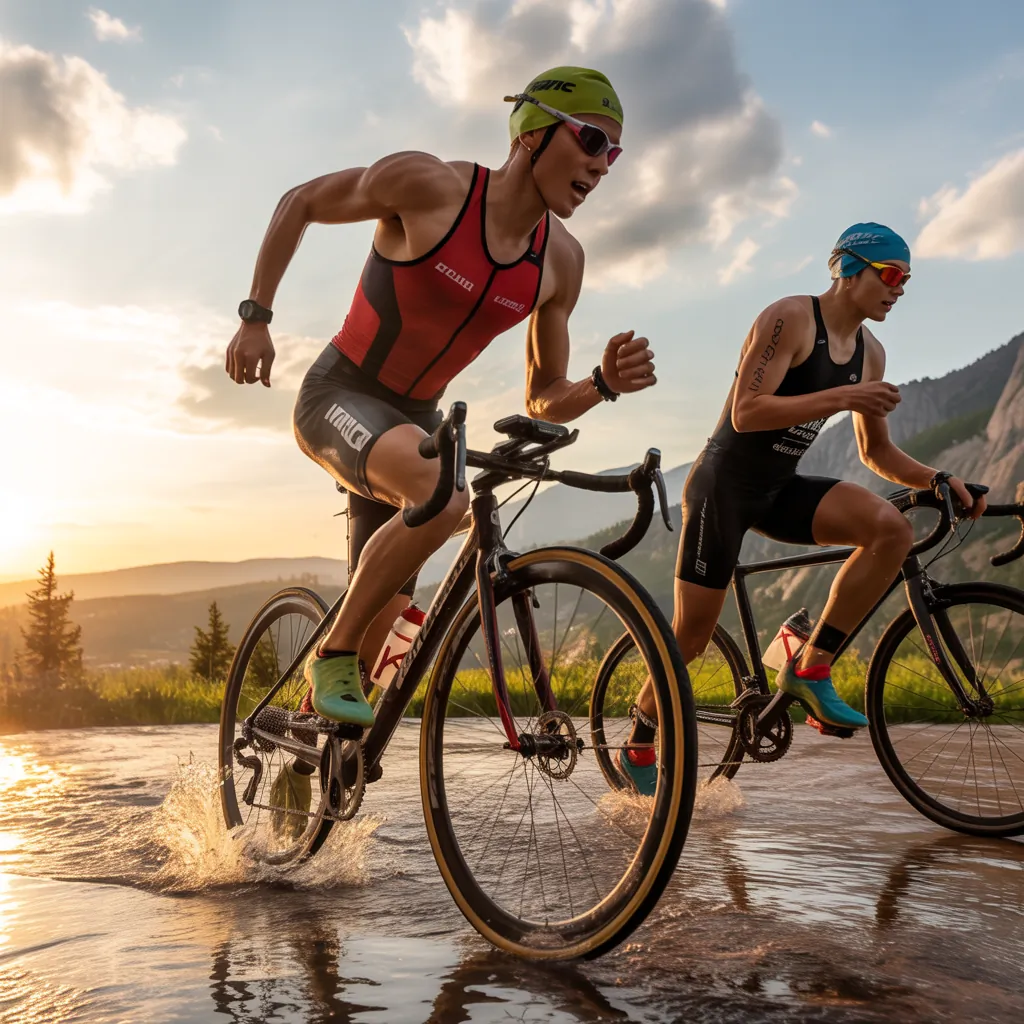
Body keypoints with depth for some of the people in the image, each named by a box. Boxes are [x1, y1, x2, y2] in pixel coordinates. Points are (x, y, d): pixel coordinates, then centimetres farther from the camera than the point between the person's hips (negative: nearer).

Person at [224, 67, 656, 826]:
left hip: (413, 420, 6)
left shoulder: (560, 260, -4)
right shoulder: (428, 182, -19)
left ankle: (294, 774, 28)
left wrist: (605, 383, -19)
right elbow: (300, 203, -4)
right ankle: (332, 651, -15)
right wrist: (255, 317, -8)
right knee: (441, 493, -37)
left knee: (377, 640, 5)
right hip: (339, 398, -5)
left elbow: (544, 402, 1)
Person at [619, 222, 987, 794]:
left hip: (780, 489, 6)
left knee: (893, 528, -21)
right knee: (693, 634, -5)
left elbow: (877, 453, 13)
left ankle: (811, 668, -12)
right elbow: (746, 413, -25)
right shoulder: (790, 318, -15)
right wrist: (841, 397, -29)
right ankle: (638, 748, 18)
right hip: (725, 483, -6)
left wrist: (937, 478, -3)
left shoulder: (870, 354, 7)